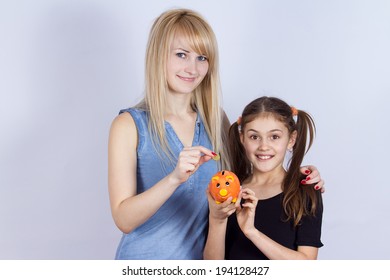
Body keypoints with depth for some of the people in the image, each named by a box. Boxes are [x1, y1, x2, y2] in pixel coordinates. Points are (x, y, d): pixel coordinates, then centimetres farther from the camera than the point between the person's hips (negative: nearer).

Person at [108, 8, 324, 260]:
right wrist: (174, 178, -33)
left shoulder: (215, 119, -2)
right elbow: (124, 220, -19)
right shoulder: (129, 125, -13)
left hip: (204, 256, 4)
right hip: (146, 256, -4)